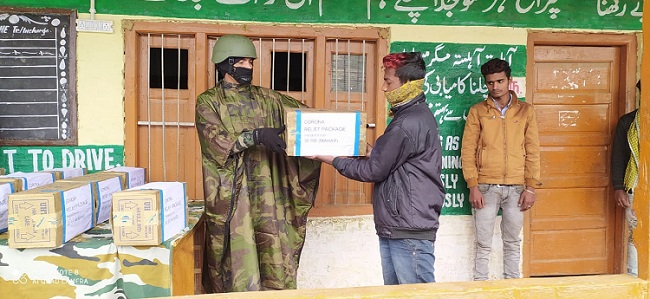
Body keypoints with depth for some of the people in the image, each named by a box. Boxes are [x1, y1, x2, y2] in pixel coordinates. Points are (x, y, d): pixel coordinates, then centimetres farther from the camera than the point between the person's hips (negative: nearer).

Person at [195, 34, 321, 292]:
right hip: (231, 194, -3)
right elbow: (216, 141, -14)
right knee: (238, 256, -1)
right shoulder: (208, 101, 1)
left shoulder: (267, 99, 12)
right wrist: (255, 136, -26)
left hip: (267, 193, 4)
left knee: (276, 253, 4)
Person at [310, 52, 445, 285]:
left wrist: (332, 159, -3)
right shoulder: (418, 115, 15)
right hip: (393, 228, 10)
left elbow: (373, 170, -13)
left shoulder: (409, 124, -18)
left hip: (410, 231, -10)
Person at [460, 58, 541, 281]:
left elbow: (533, 151, 5)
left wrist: (531, 187, -1)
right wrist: (473, 187, -8)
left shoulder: (525, 111, 7)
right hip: (486, 187, -1)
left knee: (512, 243, 10)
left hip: (516, 188, 2)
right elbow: (467, 151, -1)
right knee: (483, 244, 3)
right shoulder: (477, 111, 3)